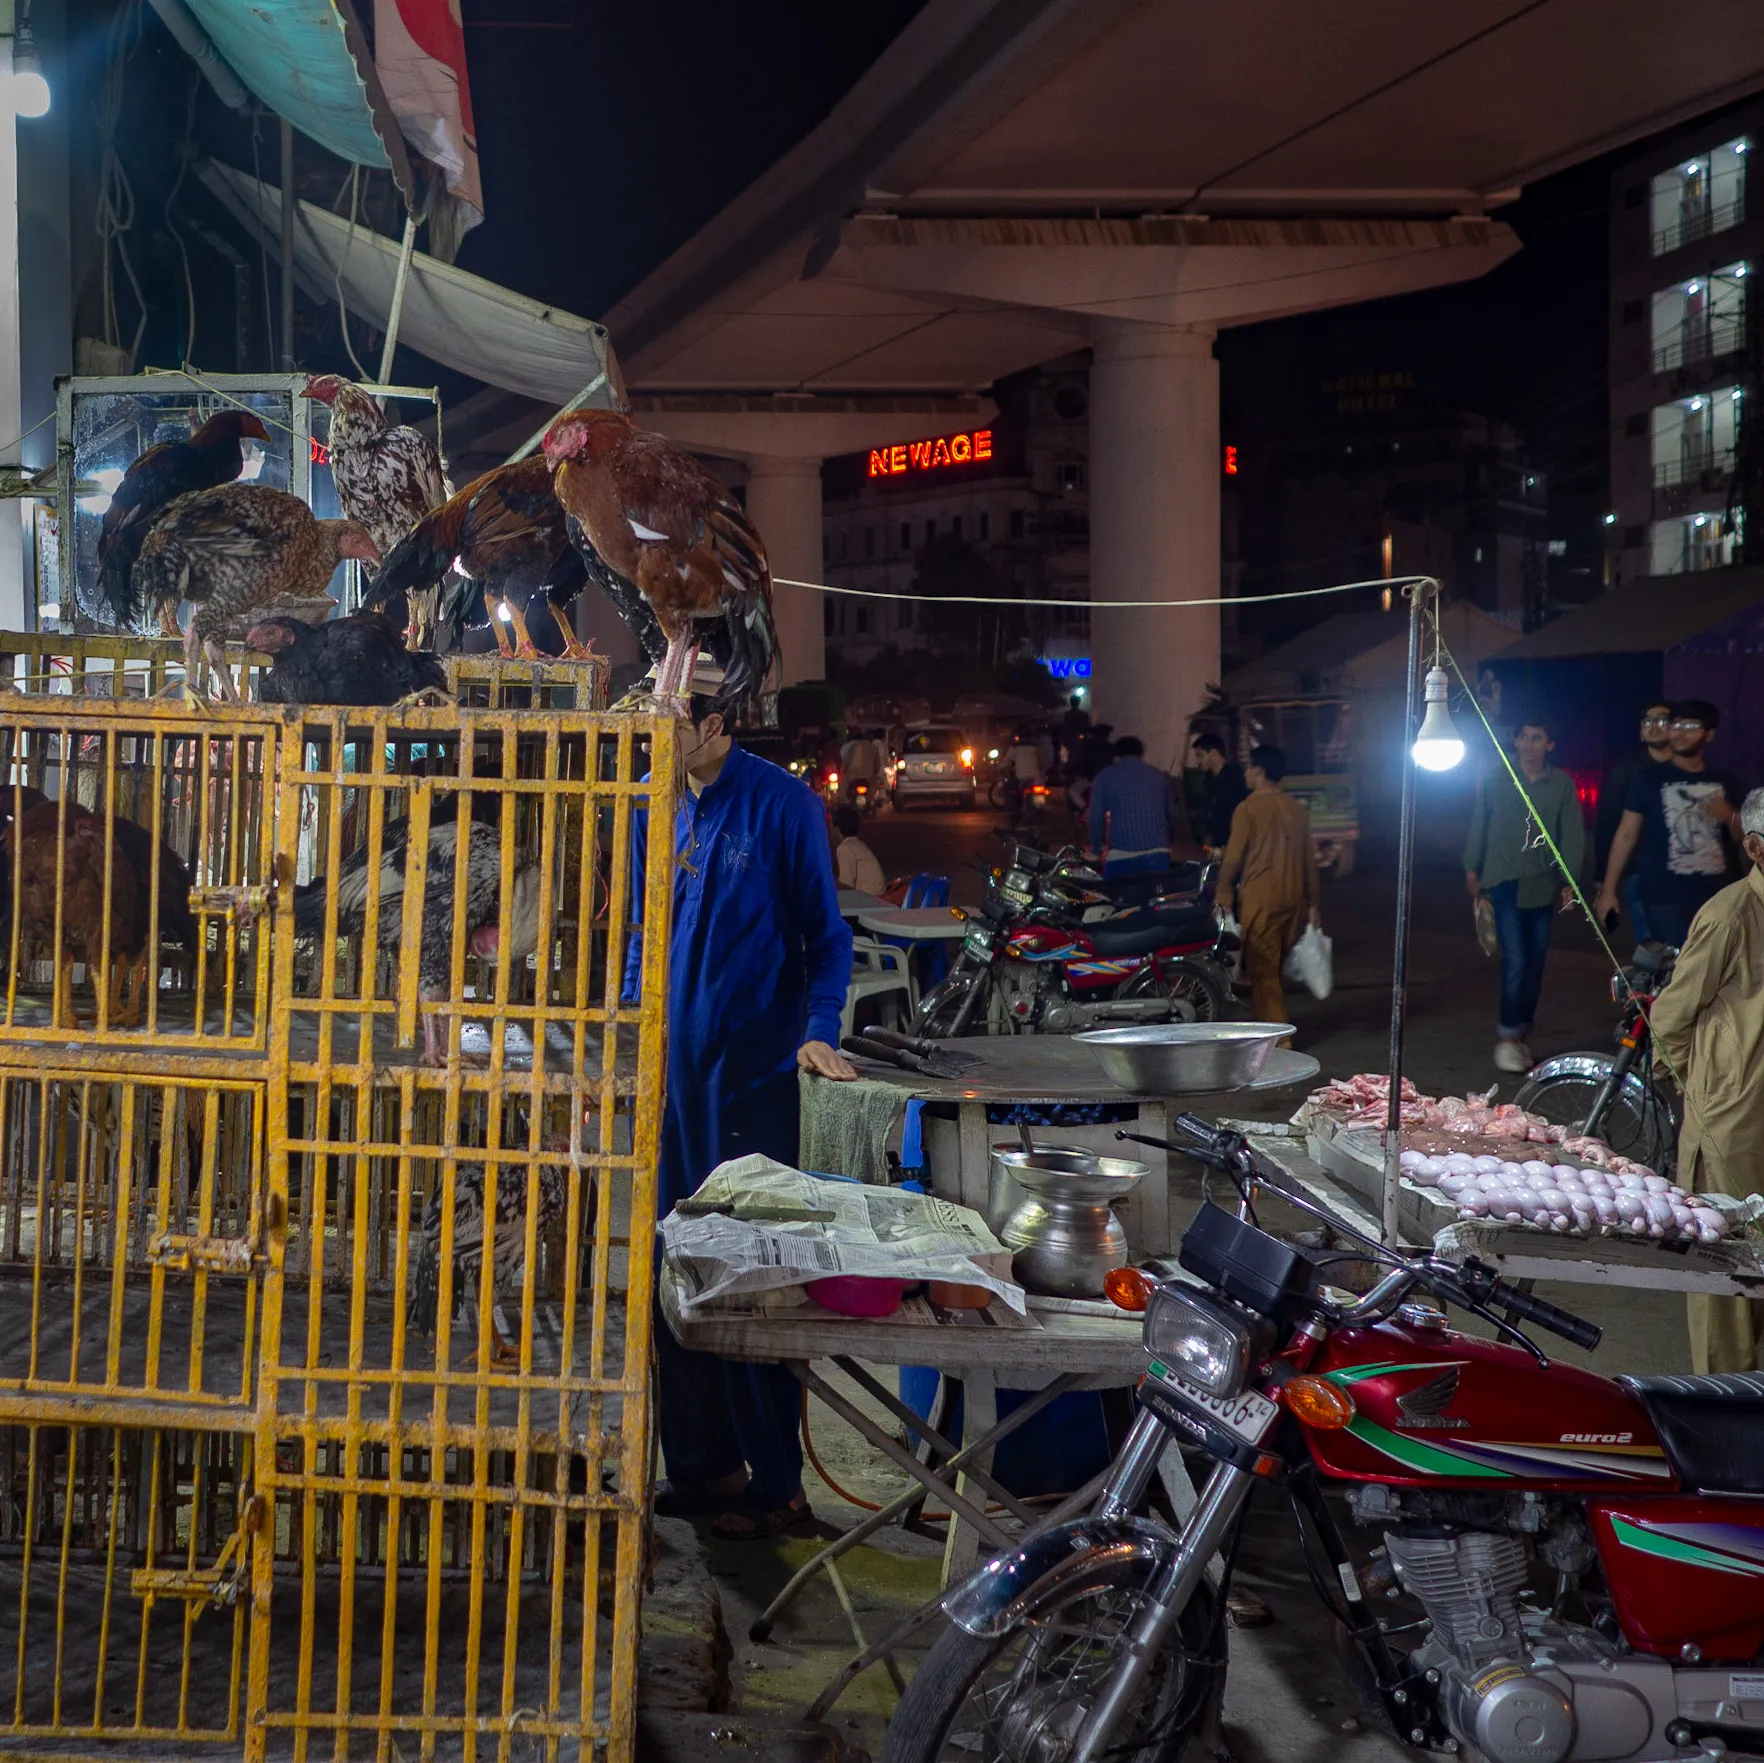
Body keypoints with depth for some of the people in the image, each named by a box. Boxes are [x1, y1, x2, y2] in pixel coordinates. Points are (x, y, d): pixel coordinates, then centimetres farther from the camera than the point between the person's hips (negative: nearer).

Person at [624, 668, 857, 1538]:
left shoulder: (782, 805, -7)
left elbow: (825, 932, -5)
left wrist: (819, 1029, -18)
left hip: (751, 1066, -6)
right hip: (670, 1060, 6)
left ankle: (775, 1481, 9)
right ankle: (700, 1458, 24)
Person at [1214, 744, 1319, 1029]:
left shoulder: (1248, 808, -8)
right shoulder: (1298, 809, 9)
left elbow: (1234, 857, -9)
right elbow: (1309, 859, 11)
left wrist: (1223, 896, -1)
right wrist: (1312, 902, 16)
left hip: (1260, 898, -6)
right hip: (1294, 898, 6)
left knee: (1262, 970, -2)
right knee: (1281, 966, 16)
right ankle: (1278, 1024, 25)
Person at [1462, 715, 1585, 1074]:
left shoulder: (1562, 785, 4)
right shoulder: (1496, 780, 2)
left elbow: (1572, 834, 5)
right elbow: (1479, 825, 9)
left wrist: (1570, 881, -1)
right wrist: (1472, 869, 10)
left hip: (1542, 886, 3)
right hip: (1505, 881, -2)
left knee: (1534, 966, 7)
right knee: (1515, 960, -14)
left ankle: (1520, 1035, 19)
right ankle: (1506, 1038, -6)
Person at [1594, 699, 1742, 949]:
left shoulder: (1724, 782, 12)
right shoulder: (1649, 779, 2)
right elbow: (1626, 835, 1)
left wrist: (1729, 816, -4)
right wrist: (1608, 890, -3)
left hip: (1714, 894, 4)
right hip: (1663, 895, -4)